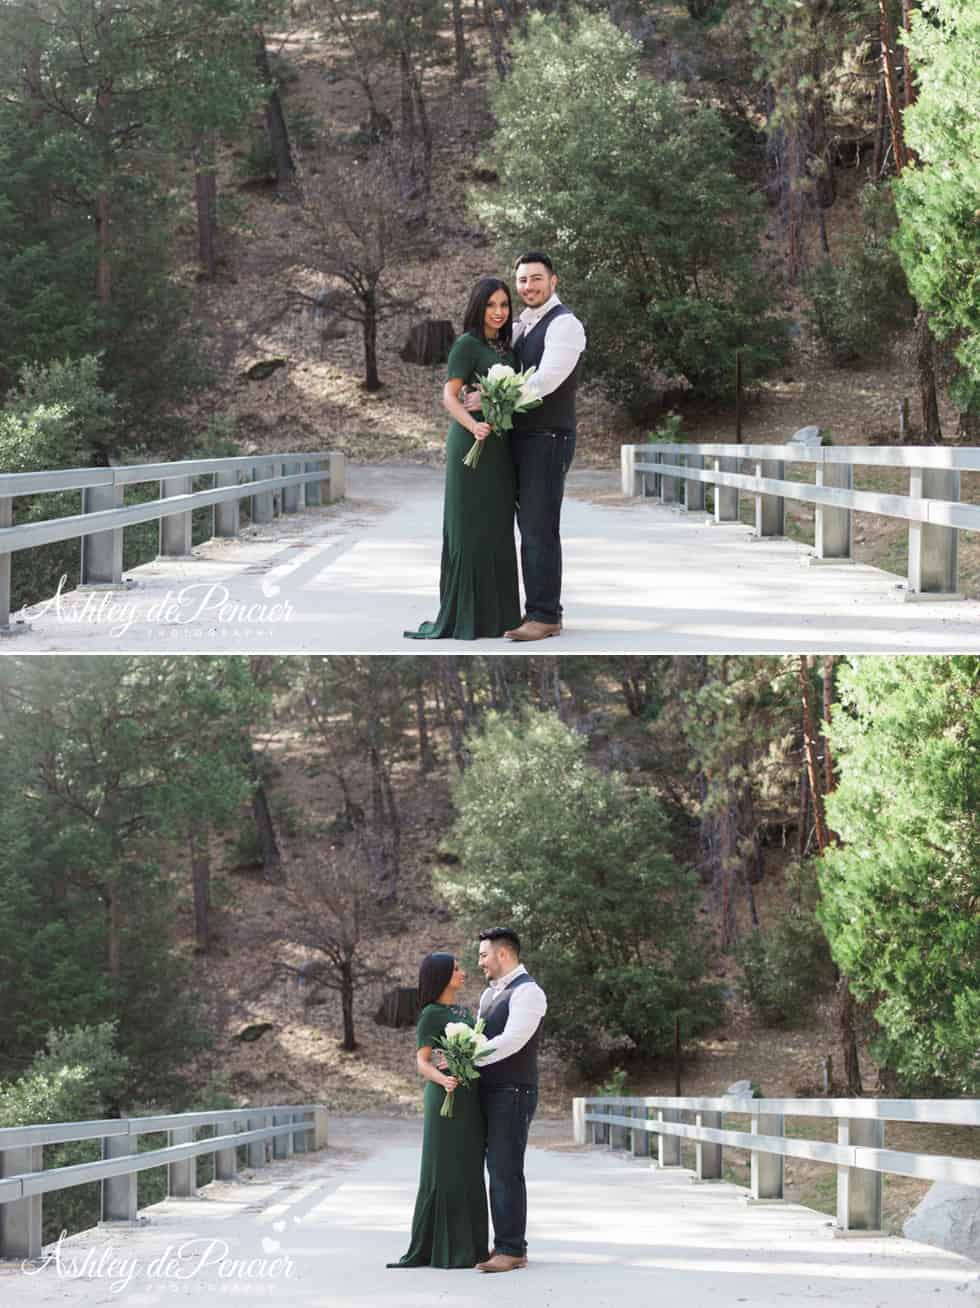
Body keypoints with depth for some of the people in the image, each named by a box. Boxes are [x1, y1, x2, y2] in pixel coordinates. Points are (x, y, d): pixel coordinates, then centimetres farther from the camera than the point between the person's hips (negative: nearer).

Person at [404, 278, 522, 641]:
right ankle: (462, 615, 0)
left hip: (500, 448, 7)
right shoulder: (466, 344, -7)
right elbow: (450, 396, -14)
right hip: (472, 445, -7)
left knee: (496, 528, 9)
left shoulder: (504, 348, 14)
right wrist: (473, 425, -31)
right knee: (469, 529, -4)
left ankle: (493, 611, 15)